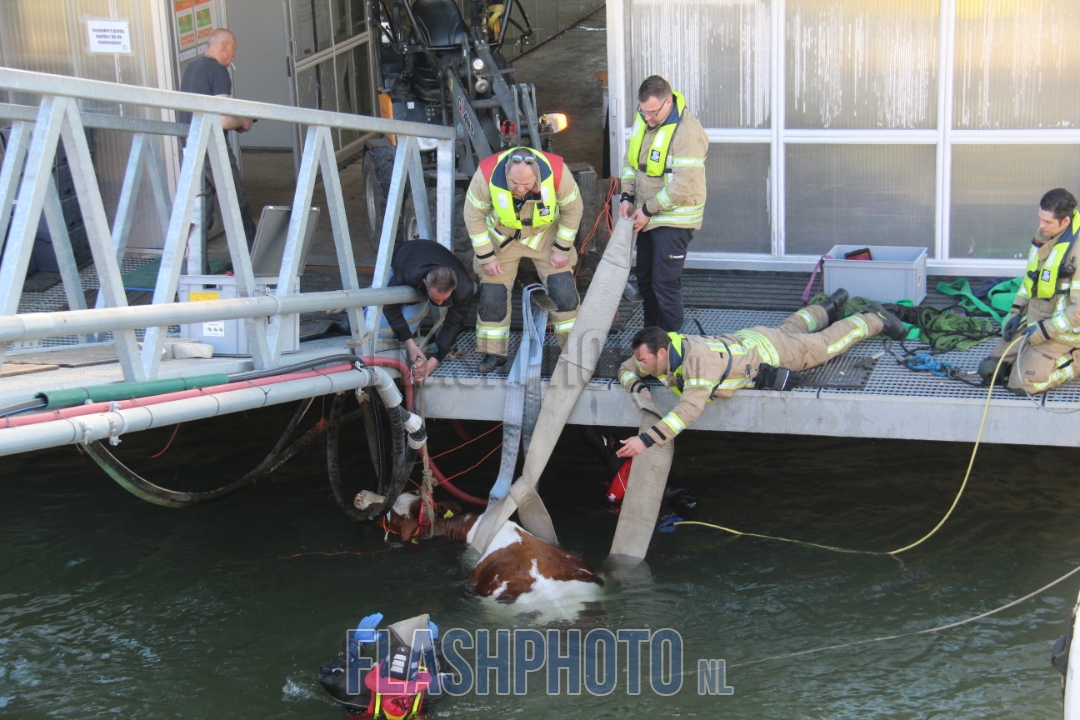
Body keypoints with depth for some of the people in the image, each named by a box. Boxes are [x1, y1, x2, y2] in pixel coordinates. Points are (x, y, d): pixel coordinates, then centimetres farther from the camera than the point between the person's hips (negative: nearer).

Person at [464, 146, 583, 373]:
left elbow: (572, 209, -13)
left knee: (563, 290, -5)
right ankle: (493, 353, 14)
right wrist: (486, 256, -15)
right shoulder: (486, 175, -32)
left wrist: (562, 249, -10)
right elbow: (474, 216, -16)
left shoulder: (556, 171, -31)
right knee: (492, 295, -2)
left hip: (546, 235, 0)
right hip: (501, 238, 0)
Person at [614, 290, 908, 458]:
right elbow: (626, 369, -5)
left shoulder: (697, 361, -47)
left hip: (768, 351, -6)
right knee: (788, 328, 36)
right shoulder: (658, 351, -24)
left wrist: (646, 440, -64)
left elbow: (688, 410, -58)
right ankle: (828, 307, 63)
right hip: (743, 340, 6)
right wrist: (639, 388, -28)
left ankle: (874, 319, 42)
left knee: (827, 343, 19)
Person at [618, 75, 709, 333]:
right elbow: (631, 160, 15)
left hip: (674, 218, -8)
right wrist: (628, 197, 2)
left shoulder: (687, 132, -23)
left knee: (665, 282, -6)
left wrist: (648, 209, -19)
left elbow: (684, 187, -26)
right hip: (647, 215, 8)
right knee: (644, 278, 16)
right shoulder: (643, 119, 3)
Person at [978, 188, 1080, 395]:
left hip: (1061, 332, -8)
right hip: (1032, 322, 8)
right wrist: (1016, 312, 8)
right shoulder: (1044, 236, 3)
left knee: (1022, 383, -16)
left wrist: (1044, 331, -19)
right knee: (988, 370, 2)